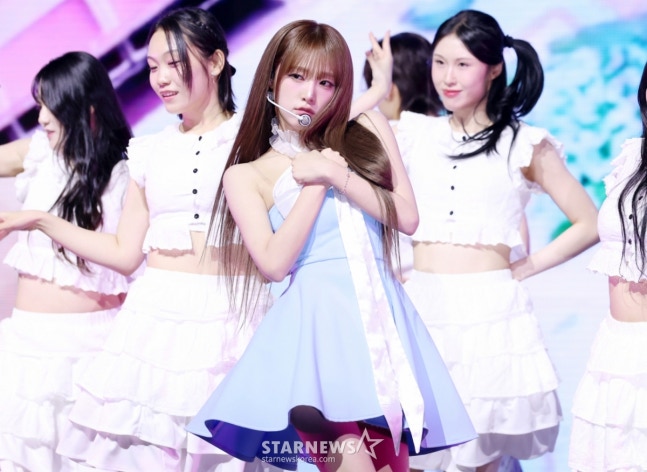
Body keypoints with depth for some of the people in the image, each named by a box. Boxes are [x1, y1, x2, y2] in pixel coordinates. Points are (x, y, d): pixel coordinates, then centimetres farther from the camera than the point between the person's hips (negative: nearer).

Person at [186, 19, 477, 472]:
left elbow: (407, 217, 5)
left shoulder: (366, 134, 15)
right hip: (318, 319, -3)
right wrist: (315, 183, -4)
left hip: (382, 316, 3)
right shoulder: (246, 175, 8)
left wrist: (336, 176, -4)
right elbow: (274, 264, -5)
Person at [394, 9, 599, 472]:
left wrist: (528, 266, -1)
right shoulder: (414, 133, 10)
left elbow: (589, 224, 5)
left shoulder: (525, 144, 3)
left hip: (491, 310, -2)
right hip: (424, 306, 2)